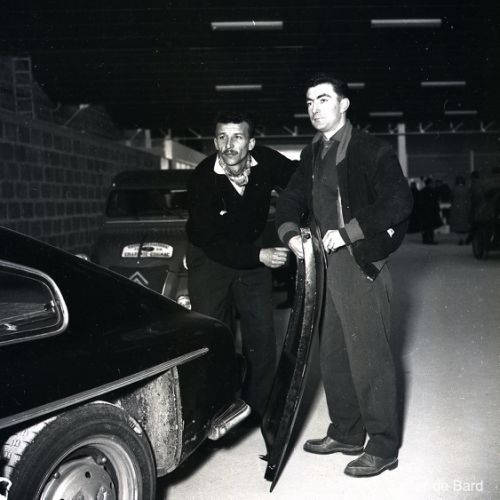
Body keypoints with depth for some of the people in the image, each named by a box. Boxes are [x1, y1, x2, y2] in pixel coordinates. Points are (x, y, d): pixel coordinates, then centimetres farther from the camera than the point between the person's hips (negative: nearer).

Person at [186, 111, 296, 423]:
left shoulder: (266, 162, -17)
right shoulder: (203, 180, -24)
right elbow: (212, 242, -25)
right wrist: (260, 256, -33)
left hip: (253, 252, 3)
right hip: (210, 257, -3)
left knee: (262, 336, 4)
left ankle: (257, 408, 18)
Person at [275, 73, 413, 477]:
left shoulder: (372, 151, -9)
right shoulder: (312, 156, 14)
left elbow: (399, 203, -16)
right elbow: (291, 199, 16)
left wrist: (347, 231, -20)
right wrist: (290, 233, -5)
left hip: (362, 266, -8)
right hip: (325, 266, 8)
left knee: (369, 358, -2)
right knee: (333, 357, 16)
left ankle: (383, 448, 12)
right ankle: (346, 434, 32)